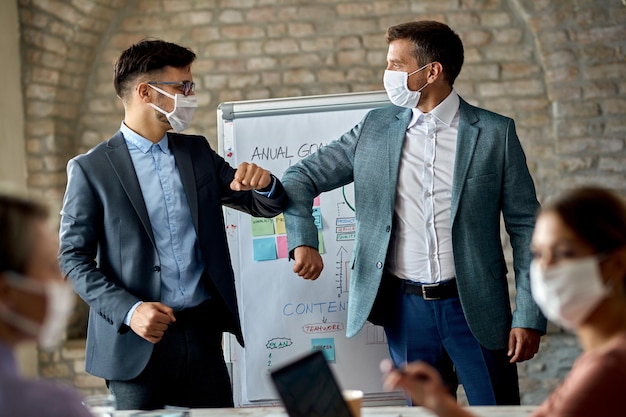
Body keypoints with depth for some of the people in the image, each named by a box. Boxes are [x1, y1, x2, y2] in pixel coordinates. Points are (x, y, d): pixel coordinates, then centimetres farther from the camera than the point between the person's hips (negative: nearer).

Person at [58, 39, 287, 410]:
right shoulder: (91, 169, -3)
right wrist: (128, 310, -18)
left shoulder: (198, 153, 11)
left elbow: (267, 206, 14)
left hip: (203, 334, 4)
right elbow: (74, 257, -4)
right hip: (136, 341, -4)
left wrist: (264, 183, -10)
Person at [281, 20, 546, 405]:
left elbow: (525, 225, -2)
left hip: (475, 308, -2)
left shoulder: (495, 132, -2)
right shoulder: (375, 128, 5)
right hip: (405, 307, 2)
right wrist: (303, 241, -10)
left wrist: (529, 316, -7)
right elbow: (300, 179, 9)